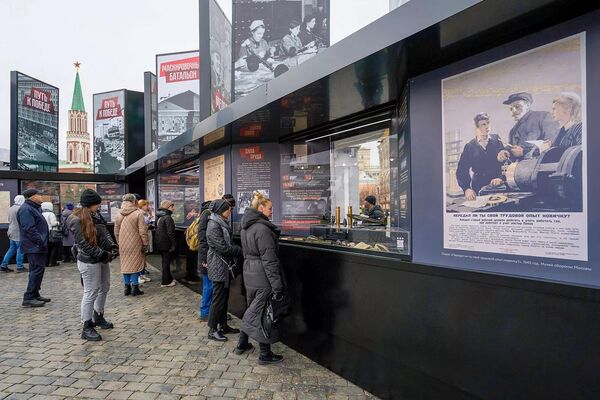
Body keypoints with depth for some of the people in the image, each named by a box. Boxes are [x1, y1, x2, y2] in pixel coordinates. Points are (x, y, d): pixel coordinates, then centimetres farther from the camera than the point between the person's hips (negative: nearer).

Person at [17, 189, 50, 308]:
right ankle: (29, 298, -7)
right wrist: (41, 242, -22)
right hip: (34, 246, -11)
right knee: (37, 270, -10)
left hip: (38, 246, 11)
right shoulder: (26, 210, -15)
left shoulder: (34, 208, 18)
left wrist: (43, 242, 17)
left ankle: (35, 295, 22)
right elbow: (30, 229, -23)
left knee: (37, 270, 14)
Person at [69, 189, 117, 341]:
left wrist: (113, 246, -3)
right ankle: (87, 328, 9)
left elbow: (105, 232, 13)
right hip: (89, 261, -9)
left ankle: (98, 317, 38)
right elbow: (84, 244, -21)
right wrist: (102, 254, -19)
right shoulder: (76, 220, -16)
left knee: (104, 288, 19)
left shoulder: (96, 215, 8)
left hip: (102, 259, 9)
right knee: (91, 293, -3)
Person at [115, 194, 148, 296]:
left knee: (125, 264, 13)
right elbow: (143, 231, -14)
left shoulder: (119, 215, 4)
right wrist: (145, 244, -6)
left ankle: (127, 287, 20)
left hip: (123, 245, 5)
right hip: (135, 245, -5)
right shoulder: (138, 213, -12)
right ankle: (134, 287, 6)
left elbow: (116, 232, 9)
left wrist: (119, 243, 18)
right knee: (135, 264, 4)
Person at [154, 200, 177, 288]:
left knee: (165, 261, 18)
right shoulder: (168, 218, -18)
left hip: (159, 243, 9)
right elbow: (170, 233, -21)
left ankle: (169, 279, 29)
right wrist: (174, 244, -16)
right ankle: (165, 282, 7)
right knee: (166, 262, 0)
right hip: (166, 243, -9)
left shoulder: (159, 217, 12)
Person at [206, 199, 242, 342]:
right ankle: (212, 330, 10)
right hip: (219, 267, -9)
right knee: (218, 299, -1)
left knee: (224, 297, 16)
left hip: (225, 267, 9)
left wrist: (239, 249, -1)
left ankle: (223, 325, 28)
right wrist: (241, 251, -15)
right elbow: (224, 247, -22)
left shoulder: (222, 224, 12)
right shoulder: (213, 226, -18)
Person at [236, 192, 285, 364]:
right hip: (262, 277, -9)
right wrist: (277, 285, -19)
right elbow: (269, 259, -22)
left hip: (249, 273, 9)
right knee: (264, 312, 2)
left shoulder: (246, 227, 10)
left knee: (252, 309, 22)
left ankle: (242, 344, 35)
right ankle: (265, 354, 13)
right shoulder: (262, 229, -20)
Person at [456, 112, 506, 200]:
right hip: (479, 188, 0)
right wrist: (467, 188, -13)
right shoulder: (469, 147, 7)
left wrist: (501, 178, -19)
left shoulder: (496, 141, 8)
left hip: (497, 186, 0)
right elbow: (462, 171, 2)